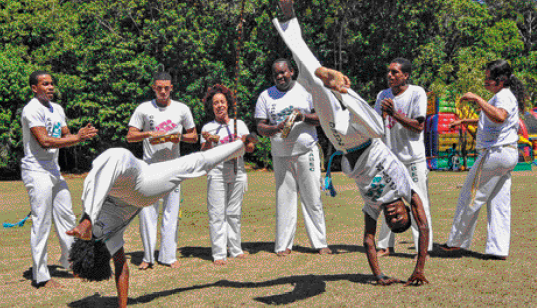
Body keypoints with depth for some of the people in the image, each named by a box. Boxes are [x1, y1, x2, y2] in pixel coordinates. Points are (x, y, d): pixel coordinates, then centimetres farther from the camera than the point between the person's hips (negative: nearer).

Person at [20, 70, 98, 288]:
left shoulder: (57, 109, 14)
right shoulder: (32, 110, -13)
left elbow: (66, 137, 14)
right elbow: (45, 141, -22)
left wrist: (81, 134, -8)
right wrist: (78, 138, -22)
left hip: (54, 170, 9)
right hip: (37, 172, -9)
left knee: (66, 217, 16)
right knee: (42, 223, -6)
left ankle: (70, 259, 33)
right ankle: (40, 276, 1)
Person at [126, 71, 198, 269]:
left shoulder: (182, 109, 7)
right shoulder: (143, 109, 3)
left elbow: (194, 137, 12)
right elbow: (130, 136, 0)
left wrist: (180, 137, -10)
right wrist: (149, 134, -18)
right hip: (150, 167, -1)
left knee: (171, 212, 2)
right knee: (147, 211, -2)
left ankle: (168, 255, 8)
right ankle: (148, 257, 7)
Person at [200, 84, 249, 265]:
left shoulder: (239, 124, 12)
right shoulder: (208, 128, 5)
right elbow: (204, 154, -1)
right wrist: (208, 141, -19)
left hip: (237, 172, 2)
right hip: (216, 173, -2)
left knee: (234, 213, 8)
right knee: (217, 214, -6)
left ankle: (236, 249, 16)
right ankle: (219, 254, -4)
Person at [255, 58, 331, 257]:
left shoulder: (306, 90, 5)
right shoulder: (266, 96, 8)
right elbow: (260, 126, 5)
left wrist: (304, 117, -15)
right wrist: (275, 129, -16)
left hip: (307, 152, -1)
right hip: (281, 156, 1)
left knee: (313, 199, -1)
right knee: (284, 199, 2)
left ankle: (320, 243, 5)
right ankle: (284, 245, 9)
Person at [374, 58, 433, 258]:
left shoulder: (417, 93, -7)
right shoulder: (383, 95, 8)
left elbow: (419, 126, -13)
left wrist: (394, 113, -21)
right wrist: (383, 113, -13)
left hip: (413, 158, -5)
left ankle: (424, 248, 2)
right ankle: (386, 246, 20)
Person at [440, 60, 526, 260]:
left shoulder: (504, 96, -14)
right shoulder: (507, 96, 20)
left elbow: (499, 117, -37)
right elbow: (490, 121, 36)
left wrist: (477, 99, -33)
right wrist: (464, 121, 36)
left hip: (495, 153, -10)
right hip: (508, 154, 10)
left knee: (471, 198, 0)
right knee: (499, 204, 8)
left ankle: (456, 242, 10)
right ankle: (499, 249, 8)